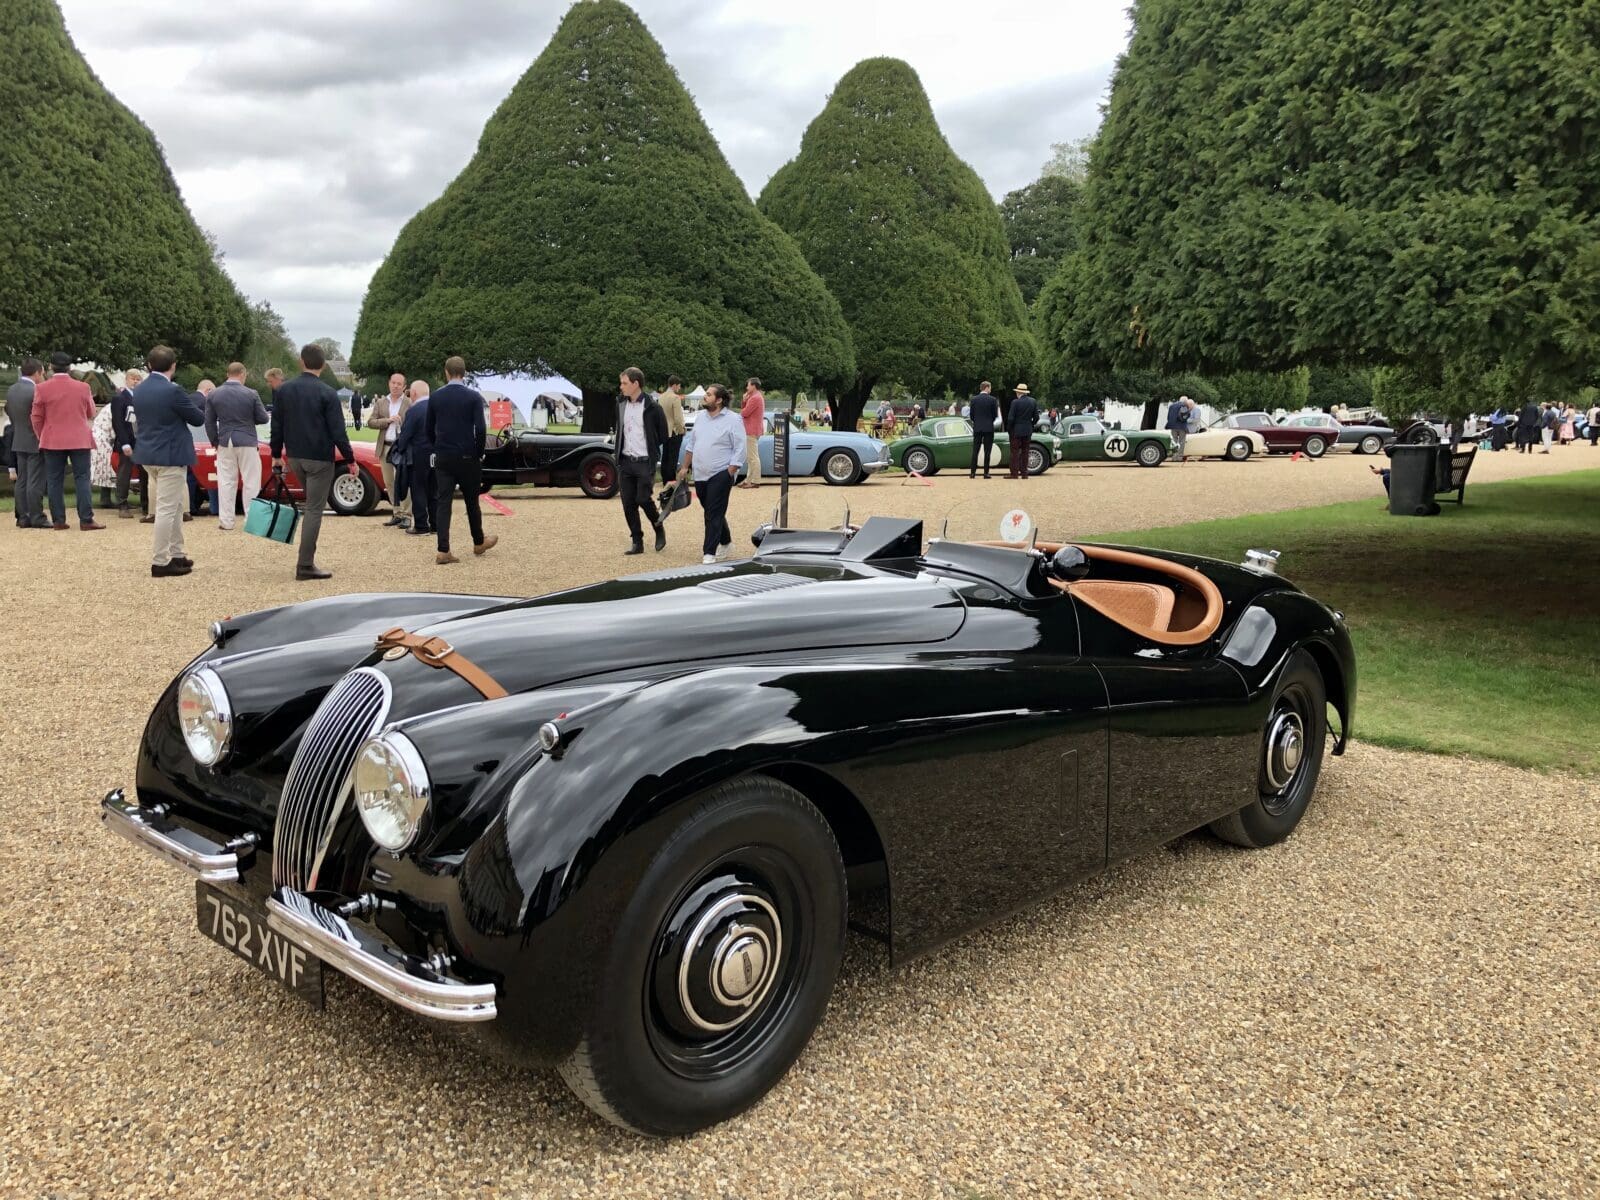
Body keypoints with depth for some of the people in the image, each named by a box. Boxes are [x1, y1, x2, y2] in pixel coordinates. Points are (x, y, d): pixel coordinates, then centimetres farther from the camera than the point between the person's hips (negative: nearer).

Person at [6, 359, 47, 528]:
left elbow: (9, 413, 13)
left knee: (21, 481, 11)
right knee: (35, 482, -5)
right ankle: (36, 518, -3)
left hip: (18, 442, 8)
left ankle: (22, 517, 13)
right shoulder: (35, 392, -19)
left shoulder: (10, 390, 7)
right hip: (35, 442, -8)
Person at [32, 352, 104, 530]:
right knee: (82, 479, 1)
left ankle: (58, 520, 7)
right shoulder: (83, 387, -4)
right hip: (80, 440, -1)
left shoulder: (42, 388, -4)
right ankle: (86, 520, -3)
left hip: (52, 441, 1)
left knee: (55, 481, 6)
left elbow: (37, 418, 1)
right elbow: (91, 414, 7)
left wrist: (42, 437, 14)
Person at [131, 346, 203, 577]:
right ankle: (160, 562, -2)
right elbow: (198, 419, -9)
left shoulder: (138, 390, 7)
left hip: (148, 454, 8)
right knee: (166, 509, -4)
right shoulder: (173, 391, -17)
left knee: (175, 506, 19)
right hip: (170, 455, -8)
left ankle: (176, 554, 24)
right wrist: (197, 401, 12)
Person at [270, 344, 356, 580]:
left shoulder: (283, 390, 3)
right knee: (314, 510, -3)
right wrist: (350, 460, -5)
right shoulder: (327, 394, -12)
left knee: (311, 505, 21)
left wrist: (277, 454, 19)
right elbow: (337, 431, -13)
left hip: (294, 456, 6)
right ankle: (305, 565, -4)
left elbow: (276, 426, 8)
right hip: (319, 458, -6)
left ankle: (307, 559, 21)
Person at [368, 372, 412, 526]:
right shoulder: (380, 403, 11)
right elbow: (370, 422, 4)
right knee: (389, 483, 10)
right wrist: (388, 420, -11)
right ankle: (396, 513, 18)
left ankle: (406, 515, -2)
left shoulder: (410, 403, -1)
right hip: (385, 447, 5)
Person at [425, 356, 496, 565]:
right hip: (467, 457, -2)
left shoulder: (435, 397, 3)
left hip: (442, 458, 2)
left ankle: (443, 551, -5)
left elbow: (429, 428, 8)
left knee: (443, 502, 1)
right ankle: (479, 543, 29)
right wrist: (479, 453, -1)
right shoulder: (473, 397, -8)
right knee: (472, 501, 13)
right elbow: (481, 429, -14)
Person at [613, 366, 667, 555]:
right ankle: (637, 542, 12)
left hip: (645, 462, -6)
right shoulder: (621, 403, 8)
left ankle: (659, 529, 17)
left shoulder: (652, 406, -10)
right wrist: (619, 452, 13)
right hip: (625, 461, 6)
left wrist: (650, 449, 2)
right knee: (628, 503, 4)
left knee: (643, 499, -9)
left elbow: (663, 434, -4)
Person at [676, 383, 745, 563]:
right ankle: (725, 542, 34)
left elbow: (741, 449, -12)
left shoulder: (732, 421, -9)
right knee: (711, 512, 16)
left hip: (720, 474, -7)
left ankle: (709, 553, -8)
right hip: (700, 474, 7)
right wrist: (685, 467, 15)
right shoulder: (700, 417, 10)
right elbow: (691, 443, 17)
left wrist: (729, 474, -16)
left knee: (714, 514, -8)